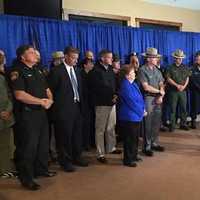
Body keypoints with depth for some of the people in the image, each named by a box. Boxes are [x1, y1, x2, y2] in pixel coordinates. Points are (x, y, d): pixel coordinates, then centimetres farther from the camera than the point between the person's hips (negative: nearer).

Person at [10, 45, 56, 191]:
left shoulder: (37, 70, 15)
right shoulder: (17, 72, -10)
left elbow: (47, 89, 18)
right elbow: (19, 95, -22)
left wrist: (49, 100, -5)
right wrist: (41, 101, -16)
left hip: (42, 112, 8)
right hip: (28, 114, -8)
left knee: (43, 143, 16)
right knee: (29, 146, -2)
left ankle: (41, 169, 33)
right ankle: (26, 178, 11)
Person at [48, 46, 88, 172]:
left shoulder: (77, 70, 12)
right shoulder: (57, 71, -9)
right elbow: (51, 90, -9)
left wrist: (81, 103, 9)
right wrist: (56, 106, -8)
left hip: (77, 106, 7)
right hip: (64, 108, -6)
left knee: (77, 134, 14)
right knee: (65, 136, 3)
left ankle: (76, 157, 30)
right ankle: (65, 161, 17)